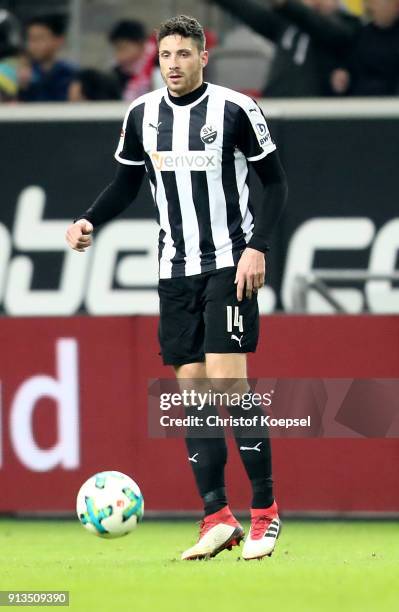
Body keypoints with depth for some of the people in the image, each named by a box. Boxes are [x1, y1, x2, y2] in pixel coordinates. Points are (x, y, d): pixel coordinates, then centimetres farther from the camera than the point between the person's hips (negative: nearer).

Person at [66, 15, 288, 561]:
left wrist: (257, 247, -13)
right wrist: (89, 222, 0)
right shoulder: (141, 116, 5)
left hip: (230, 264, -5)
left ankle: (265, 513, -7)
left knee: (228, 382, -14)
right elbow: (127, 183, 17)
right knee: (192, 390, 1)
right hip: (176, 270, 5)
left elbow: (274, 182, -1)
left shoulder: (235, 109, -7)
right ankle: (217, 518, 5)